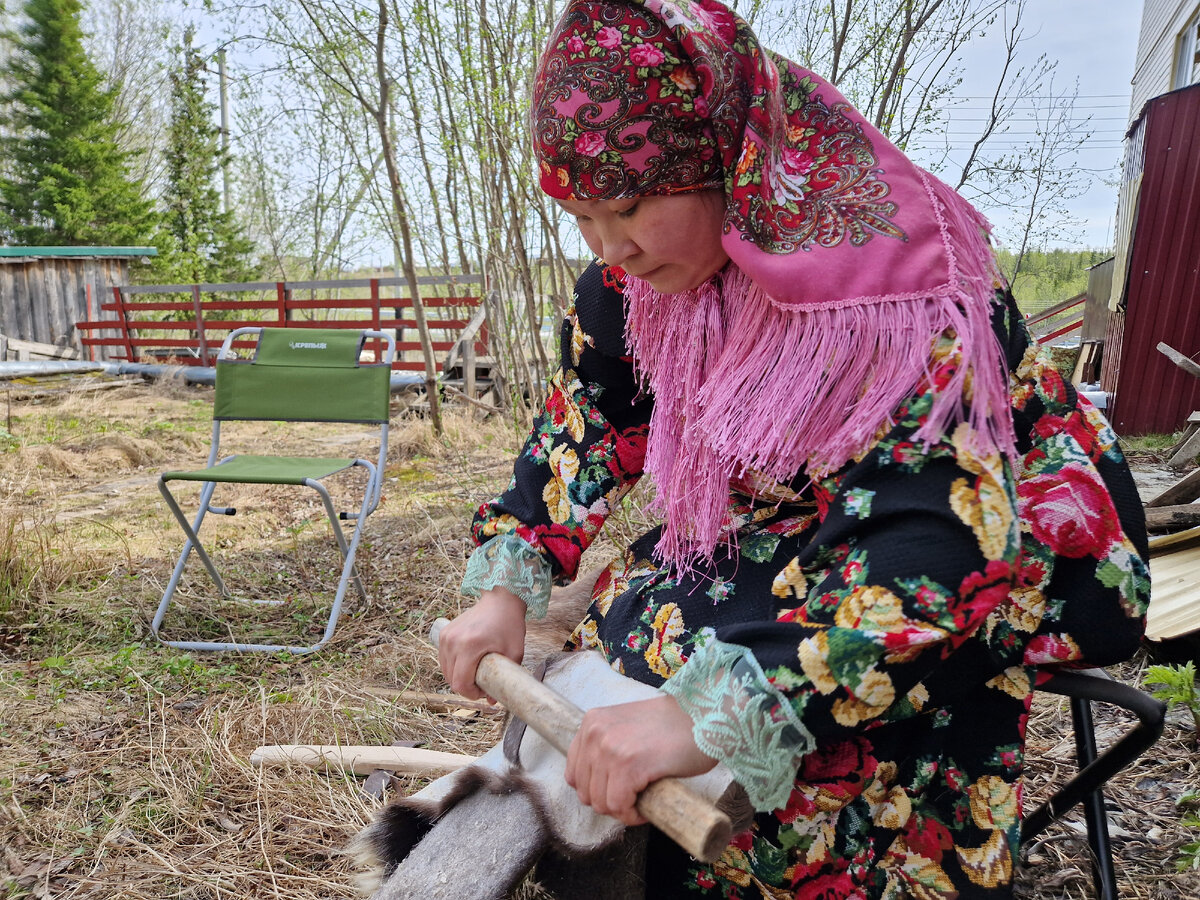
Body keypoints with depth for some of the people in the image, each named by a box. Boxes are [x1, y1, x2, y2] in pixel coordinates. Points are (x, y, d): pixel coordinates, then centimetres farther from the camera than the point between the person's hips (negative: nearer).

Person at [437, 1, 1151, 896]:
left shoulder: (906, 285, -30)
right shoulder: (632, 274, -10)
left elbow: (939, 529, -39)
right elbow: (586, 423, 1)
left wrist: (715, 713, -47)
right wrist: (504, 585, -11)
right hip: (778, 532, 6)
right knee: (628, 618, -12)